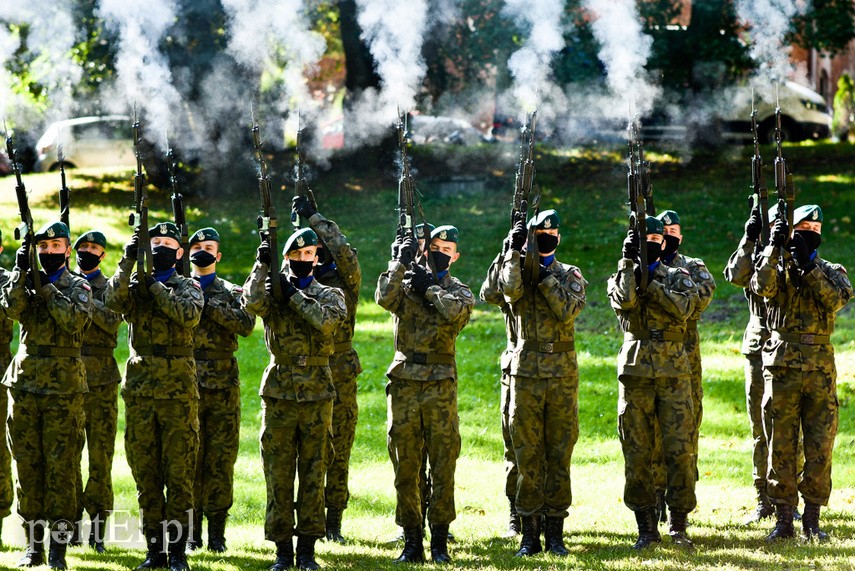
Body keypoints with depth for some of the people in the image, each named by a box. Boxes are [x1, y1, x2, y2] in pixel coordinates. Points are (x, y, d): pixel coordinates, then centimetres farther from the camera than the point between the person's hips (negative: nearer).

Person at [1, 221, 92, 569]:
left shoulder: (78, 287, 4)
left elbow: (75, 320, -15)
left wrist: (45, 288, -14)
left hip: (64, 387, -3)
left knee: (61, 468, -4)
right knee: (28, 467, 4)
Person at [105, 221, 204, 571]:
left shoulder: (188, 287, 5)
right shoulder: (134, 286, 10)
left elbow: (189, 314, -16)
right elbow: (113, 300, -12)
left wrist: (154, 285, -11)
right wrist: (128, 262, -18)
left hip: (179, 391, -2)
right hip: (140, 391, 2)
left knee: (179, 473, -2)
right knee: (145, 475, 4)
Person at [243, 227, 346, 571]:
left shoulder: (330, 295, 7)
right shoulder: (273, 292, 6)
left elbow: (328, 321, -15)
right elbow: (253, 303, -16)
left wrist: (294, 295, -11)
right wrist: (262, 264, -16)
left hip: (317, 392, 0)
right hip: (279, 390, 0)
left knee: (313, 473, 2)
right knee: (278, 473, 1)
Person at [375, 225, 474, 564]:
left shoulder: (459, 291, 8)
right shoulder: (405, 284, 9)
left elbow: (457, 312, -15)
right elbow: (384, 298, -14)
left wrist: (429, 288, -8)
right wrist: (401, 262, -14)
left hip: (440, 386, -1)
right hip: (404, 383, 1)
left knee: (443, 466, -1)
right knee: (405, 467, 2)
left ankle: (439, 542, 5)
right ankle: (411, 542, 8)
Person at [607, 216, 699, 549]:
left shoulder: (678, 277, 10)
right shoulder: (620, 278, 10)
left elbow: (683, 307, -10)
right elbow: (624, 301, -13)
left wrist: (650, 283, -12)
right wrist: (628, 262, -15)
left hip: (674, 373, 0)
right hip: (635, 372, 0)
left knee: (680, 449, -4)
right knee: (637, 452, 1)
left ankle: (678, 525, 2)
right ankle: (646, 527, 8)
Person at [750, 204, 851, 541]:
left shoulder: (832, 272, 10)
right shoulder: (778, 268, 7)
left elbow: (836, 298, -11)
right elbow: (762, 287, -15)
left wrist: (808, 265, -19)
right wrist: (774, 248, -20)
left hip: (821, 371, 1)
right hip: (782, 367, -1)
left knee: (820, 449, 0)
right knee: (781, 447, 0)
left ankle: (812, 520, 8)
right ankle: (783, 519, 6)